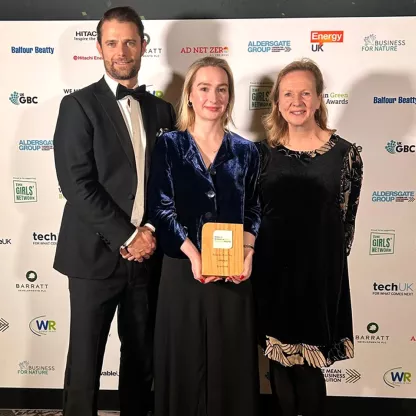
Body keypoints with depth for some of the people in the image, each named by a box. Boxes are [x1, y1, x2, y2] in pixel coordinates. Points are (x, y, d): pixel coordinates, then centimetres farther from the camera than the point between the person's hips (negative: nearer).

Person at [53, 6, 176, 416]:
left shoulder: (161, 110, 10)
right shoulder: (79, 105, -3)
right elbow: (76, 184, -12)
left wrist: (151, 231, -7)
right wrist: (127, 236, -14)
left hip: (147, 254, 4)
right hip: (96, 254, -4)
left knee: (142, 357, 15)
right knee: (85, 361, 7)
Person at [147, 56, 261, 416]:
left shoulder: (246, 151, 6)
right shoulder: (168, 145, 1)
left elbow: (253, 210, 8)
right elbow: (160, 208, -6)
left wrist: (247, 253, -9)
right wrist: (194, 256, -17)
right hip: (182, 271, -1)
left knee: (231, 360, 10)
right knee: (184, 360, 10)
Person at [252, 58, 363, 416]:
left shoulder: (345, 154, -5)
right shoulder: (264, 152, 1)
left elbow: (345, 223, 0)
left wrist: (326, 263, 0)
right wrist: (256, 262, 2)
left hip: (320, 274, -2)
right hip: (272, 272, 2)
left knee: (308, 366, 6)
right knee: (279, 361, 14)